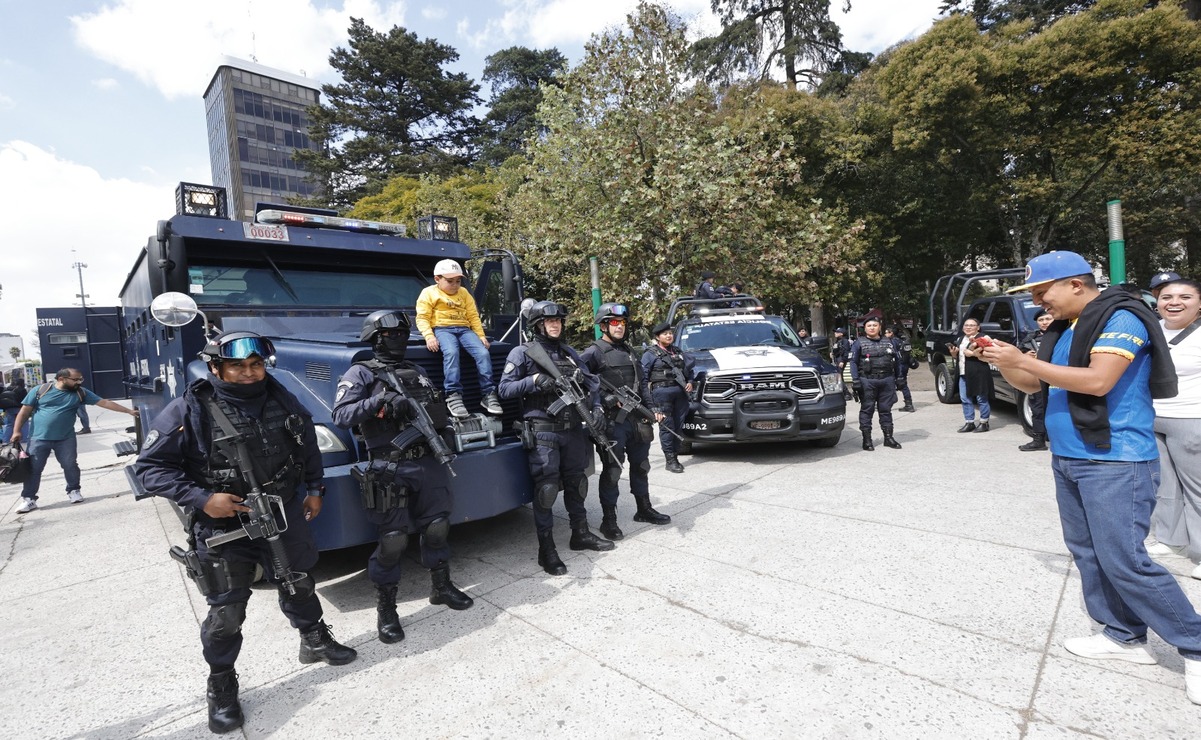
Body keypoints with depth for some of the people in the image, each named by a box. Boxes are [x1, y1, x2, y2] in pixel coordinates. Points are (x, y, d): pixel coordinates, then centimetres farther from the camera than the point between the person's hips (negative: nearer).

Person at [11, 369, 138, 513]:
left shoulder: (80, 393, 1)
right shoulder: (40, 390, -3)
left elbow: (104, 402, -1)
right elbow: (24, 412, 1)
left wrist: (129, 411, -6)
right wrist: (17, 431, -6)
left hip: (66, 439, 1)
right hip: (39, 438, -1)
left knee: (70, 465, 1)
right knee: (32, 469, 3)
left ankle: (73, 491, 20)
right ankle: (29, 499, 12)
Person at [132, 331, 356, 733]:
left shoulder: (281, 399, -3)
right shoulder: (190, 410, -16)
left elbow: (308, 443, 11)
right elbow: (150, 467, -12)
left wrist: (314, 488, 12)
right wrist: (201, 498, -23)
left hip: (284, 515, 4)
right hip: (223, 527, -4)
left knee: (299, 585, 21)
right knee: (226, 612, 6)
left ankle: (315, 641, 45)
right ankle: (221, 685, 32)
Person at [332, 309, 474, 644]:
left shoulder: (417, 373, 18)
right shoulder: (361, 373, 0)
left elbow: (440, 412, 21)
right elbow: (341, 415, -12)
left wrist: (435, 415, -1)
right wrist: (380, 401, -24)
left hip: (427, 462, 6)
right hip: (390, 469, -5)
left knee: (437, 526, 14)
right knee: (393, 538, -2)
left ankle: (441, 587, 35)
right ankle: (386, 610, 18)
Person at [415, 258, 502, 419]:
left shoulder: (464, 293, 20)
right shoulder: (428, 293, 7)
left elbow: (473, 316, 18)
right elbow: (422, 318, 0)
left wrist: (481, 335, 6)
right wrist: (429, 336, -17)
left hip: (464, 329, 4)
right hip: (442, 328, -4)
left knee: (483, 353, -21)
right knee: (451, 352, -36)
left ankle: (489, 394, -18)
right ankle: (453, 395, -36)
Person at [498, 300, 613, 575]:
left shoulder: (569, 353, 14)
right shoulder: (523, 353, -2)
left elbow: (590, 382, 15)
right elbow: (505, 389, -6)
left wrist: (596, 407, -1)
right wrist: (534, 381, -19)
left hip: (573, 429, 6)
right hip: (543, 431, -5)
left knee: (576, 482, 15)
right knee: (546, 488, -4)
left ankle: (581, 535, 31)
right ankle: (546, 550, 6)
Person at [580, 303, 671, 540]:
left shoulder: (629, 351, 16)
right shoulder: (593, 353, -7)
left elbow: (642, 382, 19)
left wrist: (652, 408, 8)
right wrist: (608, 399, -21)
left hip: (637, 419, 7)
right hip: (612, 422, -7)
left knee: (640, 465, 17)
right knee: (612, 471, -1)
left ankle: (644, 510, 33)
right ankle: (609, 520, 11)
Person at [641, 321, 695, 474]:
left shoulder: (679, 352, 18)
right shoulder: (650, 354, 1)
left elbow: (689, 368, 26)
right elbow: (642, 375, -4)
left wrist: (690, 382, 8)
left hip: (680, 392, 6)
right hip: (662, 391, -5)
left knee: (679, 425, 6)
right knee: (667, 426, -7)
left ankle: (675, 456, 16)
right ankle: (670, 460, -3)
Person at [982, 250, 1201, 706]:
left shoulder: (1121, 318, -12)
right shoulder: (1063, 329, 12)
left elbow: (1097, 381, -24)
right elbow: (1034, 385, 17)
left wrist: (1024, 361, -22)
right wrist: (1005, 364, -1)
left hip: (1116, 463, -8)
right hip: (1067, 461, 8)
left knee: (1124, 561, -7)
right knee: (1088, 555, 11)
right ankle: (1124, 636, 22)